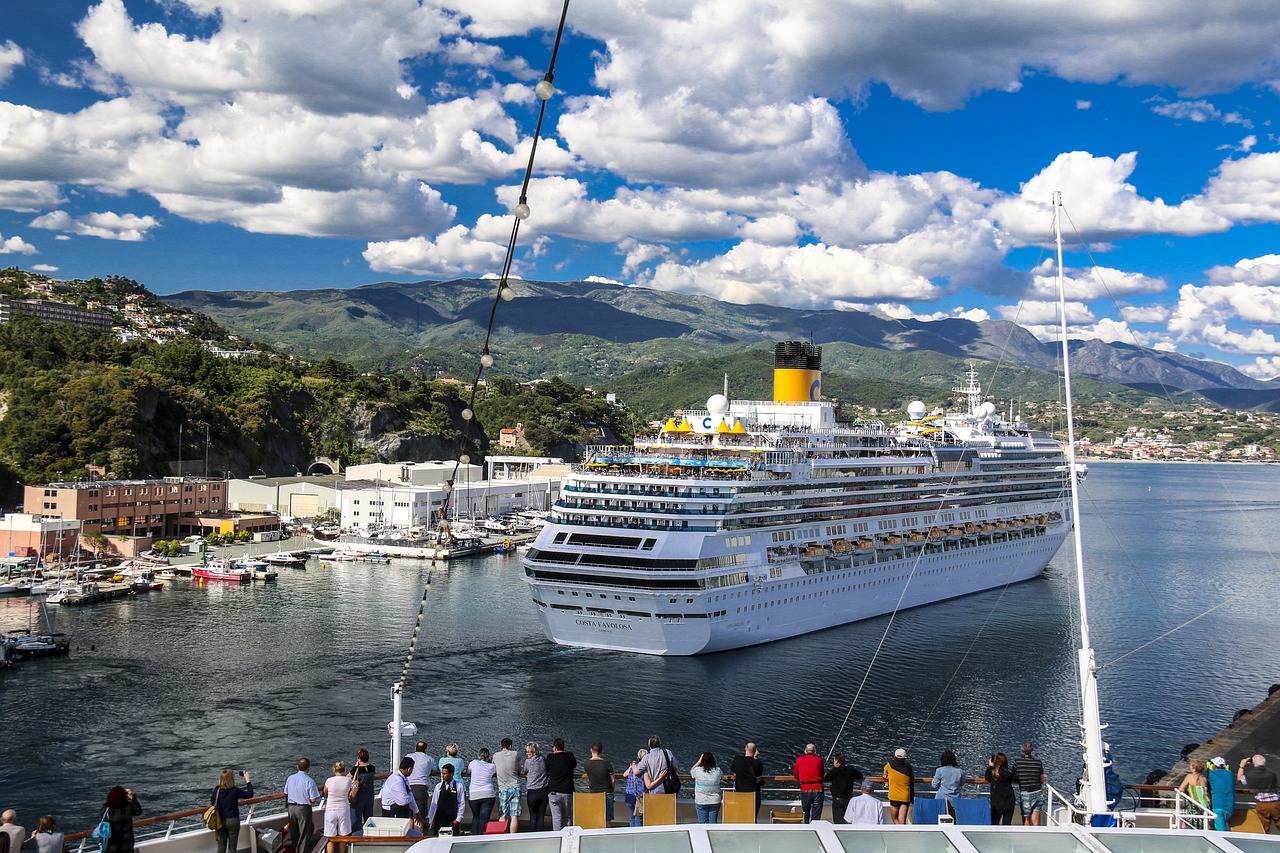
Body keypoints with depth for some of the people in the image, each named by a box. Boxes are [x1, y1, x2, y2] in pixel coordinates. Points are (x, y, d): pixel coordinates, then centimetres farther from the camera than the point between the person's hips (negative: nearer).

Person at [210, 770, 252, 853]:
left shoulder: (215, 790, -8)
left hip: (220, 821, 3)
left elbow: (213, 804, 1)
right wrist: (247, 780, 1)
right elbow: (250, 794, -7)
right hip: (233, 821, -3)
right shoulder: (234, 791, -17)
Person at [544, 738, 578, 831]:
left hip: (554, 792, -2)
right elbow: (575, 767, 19)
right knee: (567, 817, 12)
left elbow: (546, 770, 8)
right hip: (568, 791, 2)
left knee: (556, 818, 0)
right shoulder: (570, 756, 3)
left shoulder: (550, 757, -3)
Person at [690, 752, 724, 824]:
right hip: (715, 801, 1)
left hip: (700, 802, -1)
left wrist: (699, 761, 12)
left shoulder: (698, 770, -10)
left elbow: (691, 771, 13)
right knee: (713, 822, 7)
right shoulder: (717, 771, -8)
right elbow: (722, 777, 15)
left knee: (702, 823, 5)